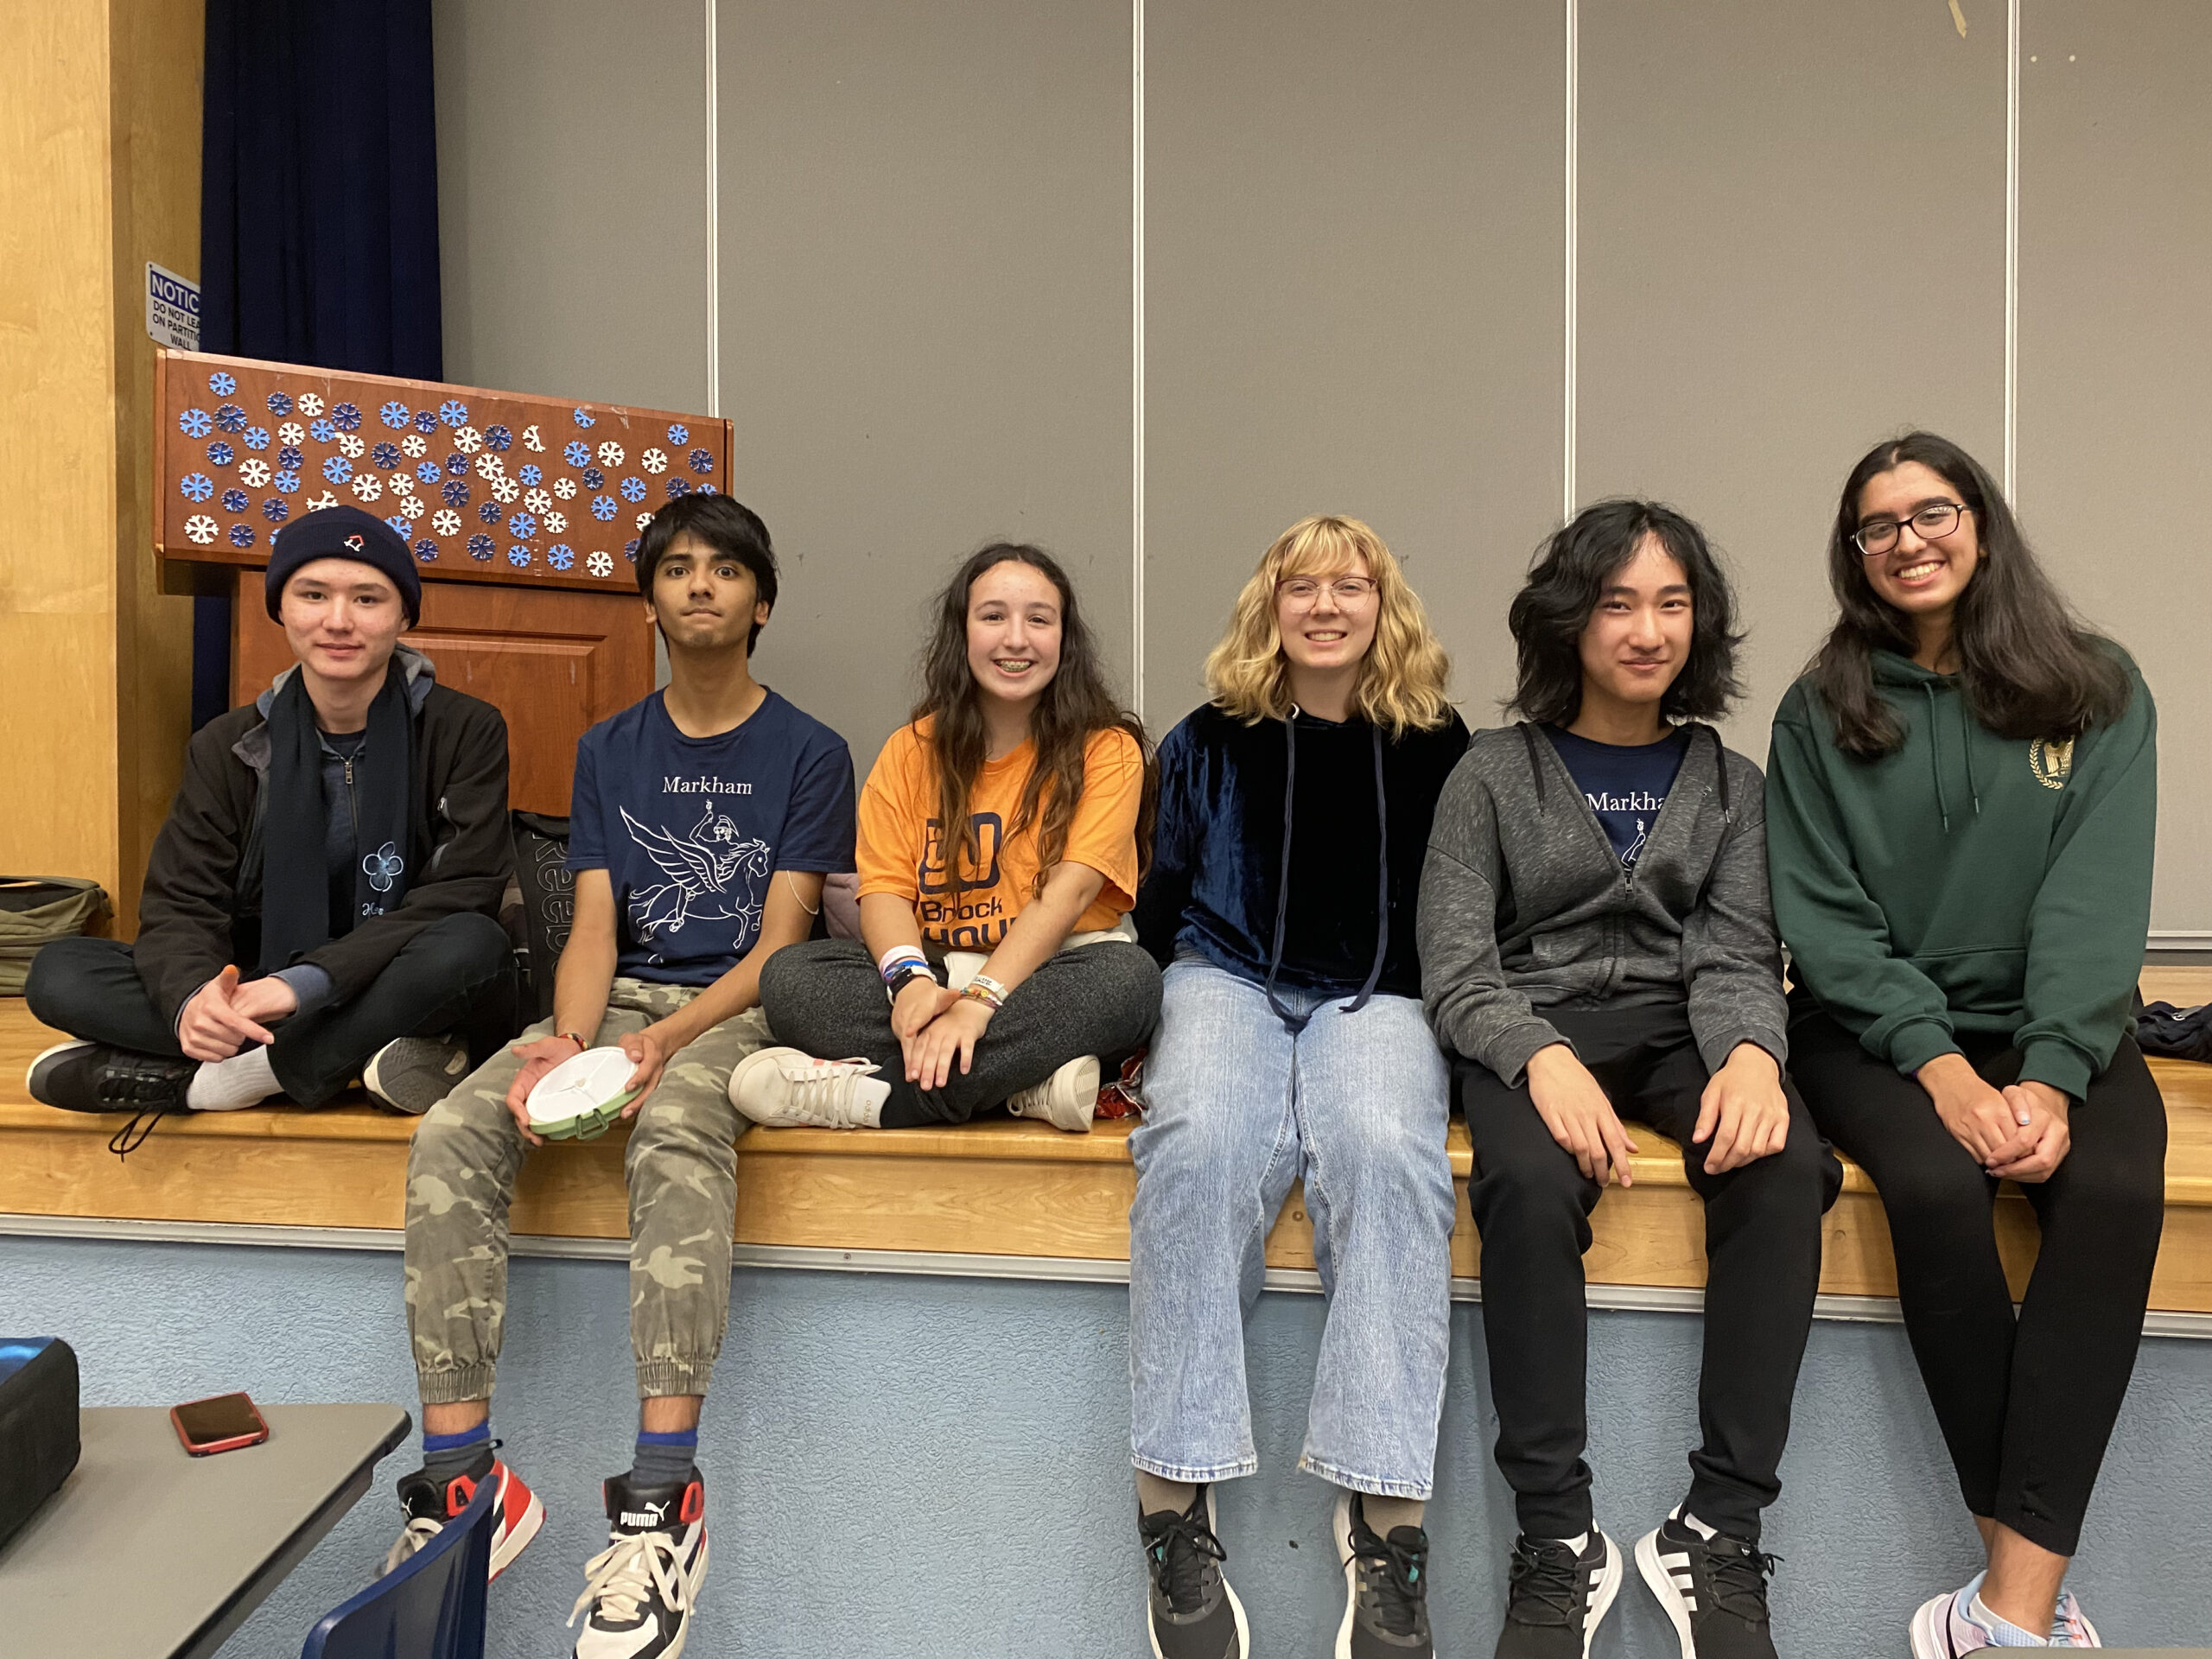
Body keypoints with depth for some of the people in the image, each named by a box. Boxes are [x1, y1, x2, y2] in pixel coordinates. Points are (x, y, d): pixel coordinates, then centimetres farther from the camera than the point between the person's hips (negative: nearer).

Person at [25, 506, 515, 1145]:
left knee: (472, 945, -35)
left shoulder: (466, 732, -5)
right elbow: (181, 903, -2)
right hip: (266, 1003, 3)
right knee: (61, 971, -14)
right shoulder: (228, 747, 5)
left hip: (412, 1000, -3)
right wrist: (191, 995, -27)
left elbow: (461, 895, -15)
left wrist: (309, 982, -28)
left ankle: (199, 1081, -23)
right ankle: (360, 1056, -24)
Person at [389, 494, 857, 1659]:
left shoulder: (808, 754, 4)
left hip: (737, 1007, -4)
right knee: (451, 1138, -22)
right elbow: (593, 930, 6)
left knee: (674, 1137, -37)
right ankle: (463, 1482, -18)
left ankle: (662, 1498, -37)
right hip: (616, 999, 4)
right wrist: (566, 1043, -15)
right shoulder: (608, 751, 16)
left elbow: (778, 942, -5)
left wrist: (665, 1038, -21)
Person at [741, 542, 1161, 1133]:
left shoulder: (1107, 749, 0)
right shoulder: (913, 749, 9)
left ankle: (870, 1094, -33)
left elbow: (1069, 891, -14)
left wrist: (979, 998, -28)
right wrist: (910, 977, -24)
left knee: (1127, 977, -35)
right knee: (788, 976, -21)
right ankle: (1028, 1083, -30)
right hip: (937, 972, 3)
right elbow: (884, 890, -1)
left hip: (1052, 976, -2)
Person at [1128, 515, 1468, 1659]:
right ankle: (1175, 1501, -28)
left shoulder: (1435, 746, 14)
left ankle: (1382, 1517, -32)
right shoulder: (1211, 740, 15)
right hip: (1228, 978, 0)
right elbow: (1161, 906, 16)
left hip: (1376, 996, 0)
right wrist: (1162, 1012, 3)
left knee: (1386, 1150, -35)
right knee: (1201, 1145, -34)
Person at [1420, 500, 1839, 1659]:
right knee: (1531, 1183, -36)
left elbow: (1736, 954, 4)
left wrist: (1750, 1054, -20)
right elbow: (1453, 965, -1)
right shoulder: (1496, 772, 8)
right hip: (1532, 1029, -2)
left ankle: (1718, 1532, -22)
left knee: (1784, 1172, -31)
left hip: (1680, 1027, 2)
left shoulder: (1728, 784, 16)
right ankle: (1558, 1541, -23)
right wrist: (1544, 1060, -22)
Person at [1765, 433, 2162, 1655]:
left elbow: (2097, 903, -5)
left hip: (2058, 1031, 1)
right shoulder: (1821, 715, 6)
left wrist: (2050, 1079, -18)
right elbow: (1823, 917, -2)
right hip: (1876, 1030, -1)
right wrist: (1940, 1065, -16)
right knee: (1936, 1186, -31)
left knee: (2116, 1191, -30)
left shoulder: (2097, 692, 7)